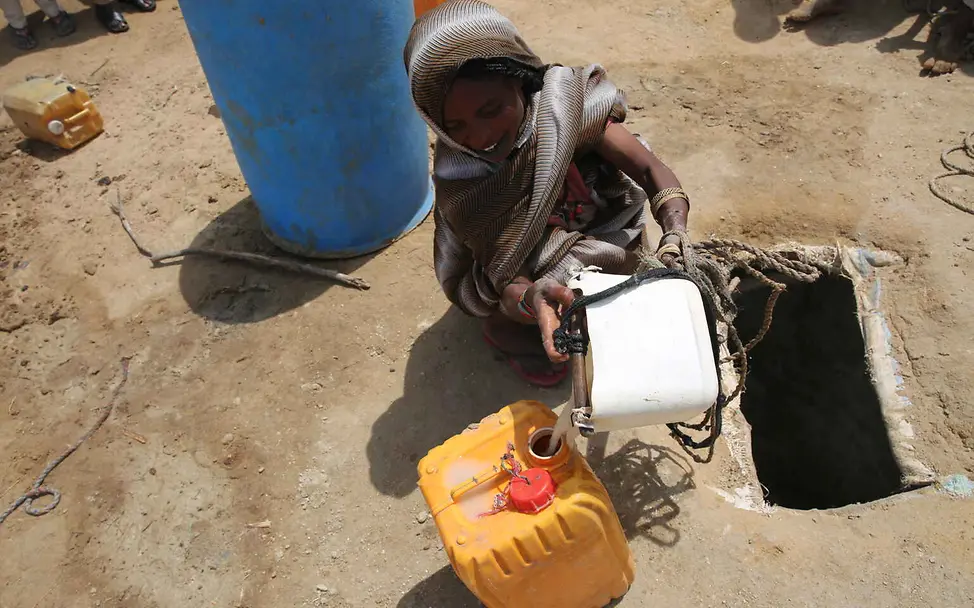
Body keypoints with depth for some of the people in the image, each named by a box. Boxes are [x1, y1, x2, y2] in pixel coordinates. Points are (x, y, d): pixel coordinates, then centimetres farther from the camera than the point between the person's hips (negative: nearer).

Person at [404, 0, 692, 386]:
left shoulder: (563, 104, -24)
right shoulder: (458, 179, -25)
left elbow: (650, 170, -23)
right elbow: (505, 279, -27)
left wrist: (676, 238, -42)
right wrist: (530, 298, -51)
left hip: (603, 245, 3)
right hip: (533, 275, -2)